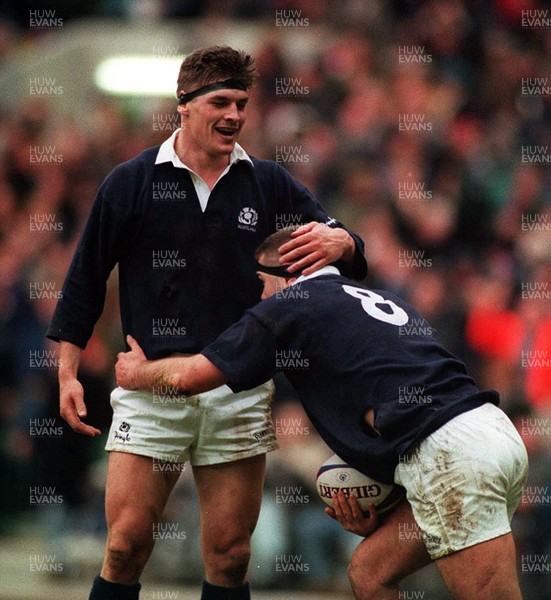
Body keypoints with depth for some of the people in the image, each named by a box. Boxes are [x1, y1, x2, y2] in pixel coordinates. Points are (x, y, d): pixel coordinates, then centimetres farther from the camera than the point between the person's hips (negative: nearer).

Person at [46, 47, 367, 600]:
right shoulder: (131, 182, 3)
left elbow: (348, 253, 11)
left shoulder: (269, 185, 8)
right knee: (126, 547, -8)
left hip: (239, 389, 2)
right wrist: (68, 374, 2)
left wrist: (339, 241, -14)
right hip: (152, 384, -2)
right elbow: (85, 279, 7)